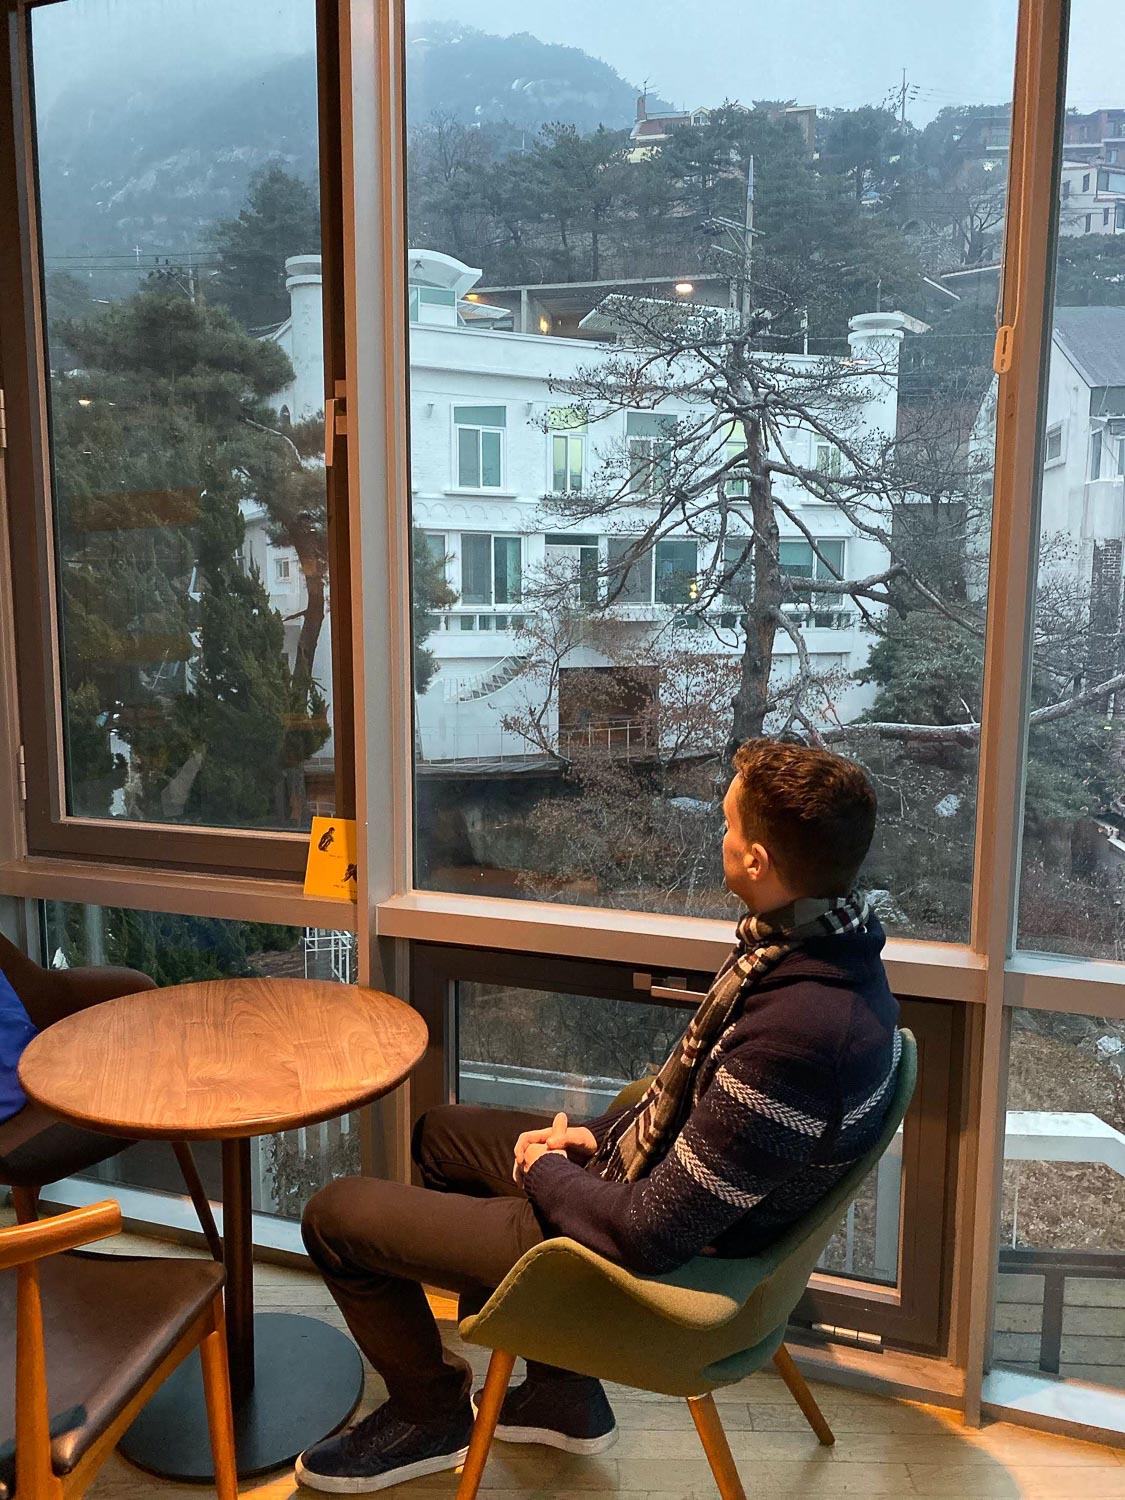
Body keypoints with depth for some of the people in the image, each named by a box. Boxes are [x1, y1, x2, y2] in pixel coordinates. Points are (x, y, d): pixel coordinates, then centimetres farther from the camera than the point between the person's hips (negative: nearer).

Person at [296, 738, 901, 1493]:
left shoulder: (801, 1032, -37)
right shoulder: (824, 943, -8)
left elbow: (653, 1234, -28)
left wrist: (548, 1173, -10)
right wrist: (602, 1134, 1)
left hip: (644, 1257, -9)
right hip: (645, 1173, 9)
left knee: (337, 1214, -1)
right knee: (444, 1131, 27)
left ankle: (432, 1413, 27)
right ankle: (559, 1393, 31)